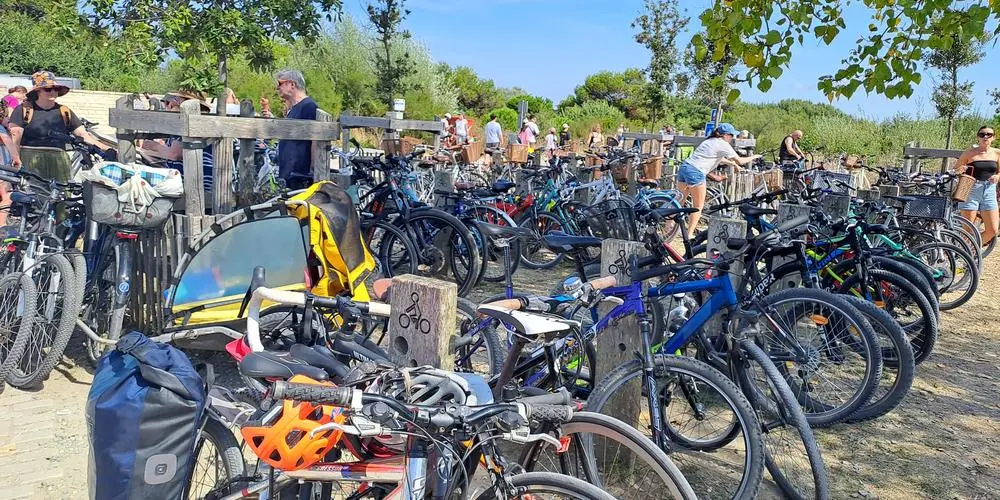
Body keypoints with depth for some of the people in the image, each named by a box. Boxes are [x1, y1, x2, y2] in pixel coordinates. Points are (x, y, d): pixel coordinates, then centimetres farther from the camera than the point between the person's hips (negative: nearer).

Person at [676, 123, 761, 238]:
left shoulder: (710, 141, 25)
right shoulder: (723, 144, 0)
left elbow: (719, 159, 41)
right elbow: (740, 161, 2)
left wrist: (733, 164, 44)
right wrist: (754, 157, 17)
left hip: (684, 167, 8)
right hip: (695, 172, -8)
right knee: (698, 206, 4)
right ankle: (689, 235, 4)